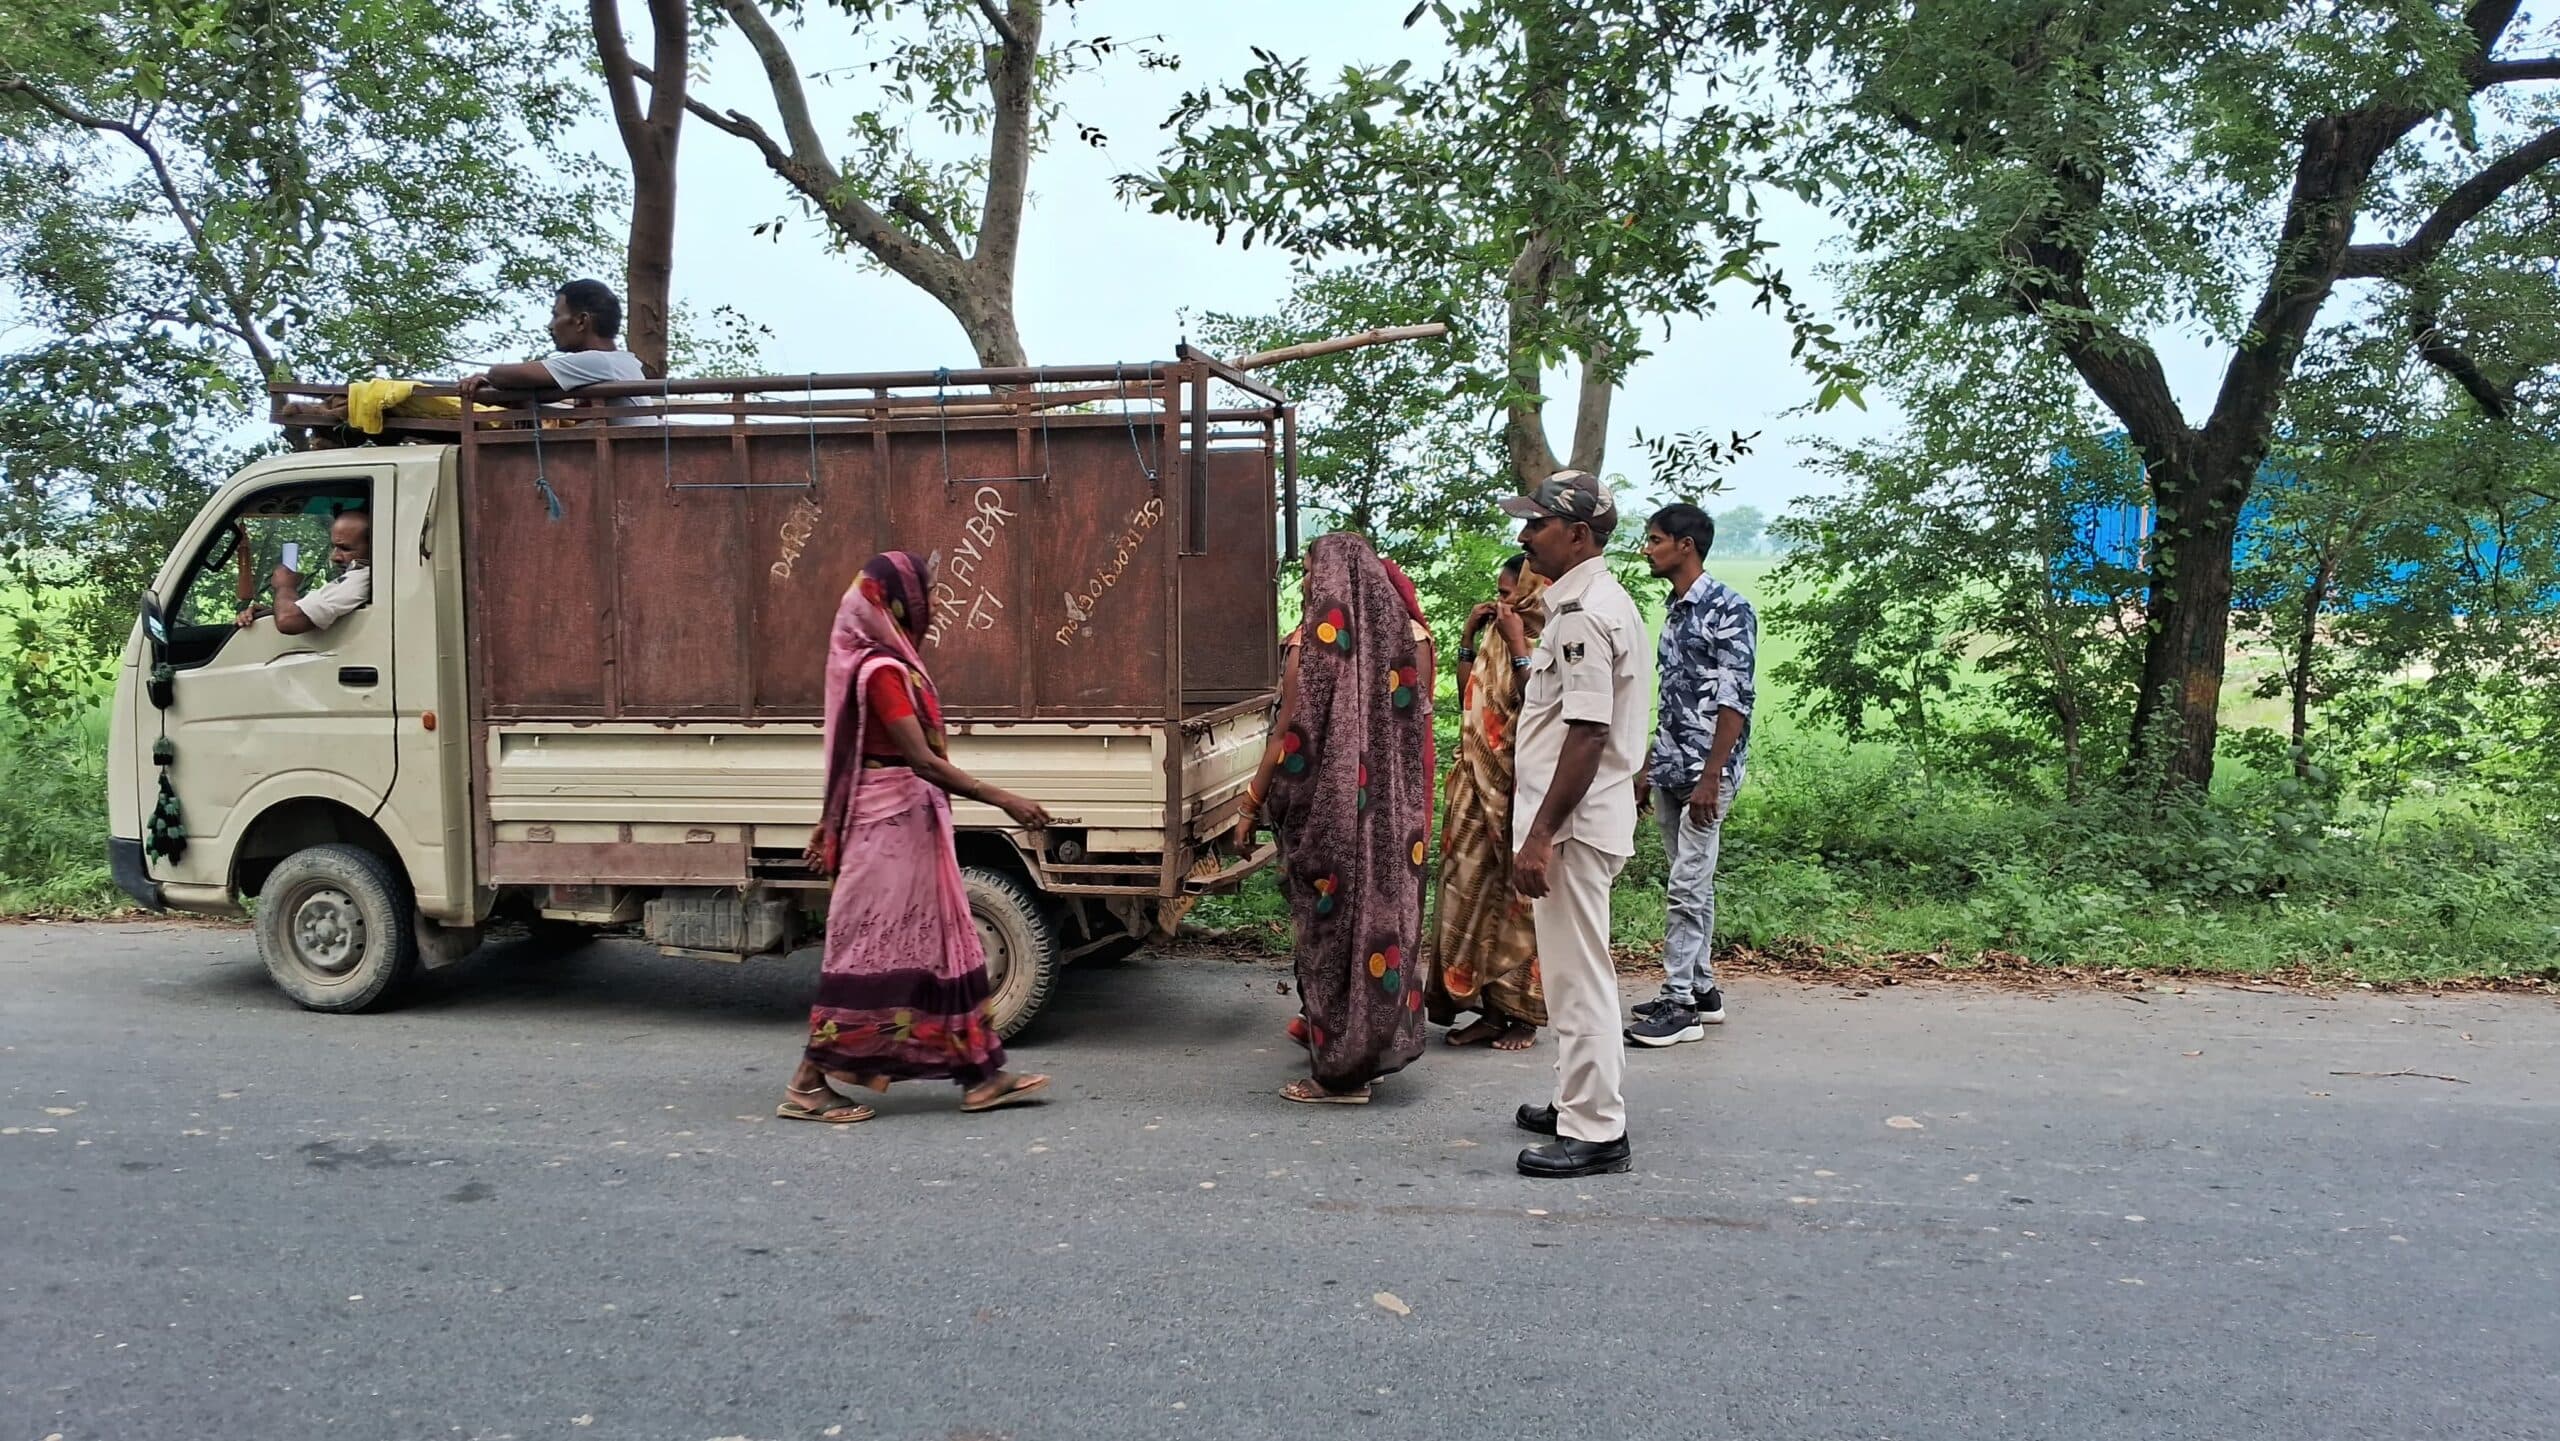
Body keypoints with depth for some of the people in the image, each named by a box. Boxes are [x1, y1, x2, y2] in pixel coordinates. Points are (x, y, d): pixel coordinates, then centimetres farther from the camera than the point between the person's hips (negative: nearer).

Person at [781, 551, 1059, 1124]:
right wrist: (1004, 801, -26)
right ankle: (809, 1084, 8)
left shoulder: (889, 662, 12)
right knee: (871, 948, -2)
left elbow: (856, 752, 17)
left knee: (943, 942, 11)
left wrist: (831, 821, 22)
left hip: (911, 824, 10)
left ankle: (981, 1074, 18)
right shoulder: (883, 670, -18)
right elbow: (922, 760, -24)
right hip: (894, 825, -10)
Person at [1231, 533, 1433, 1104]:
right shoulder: (1401, 634, 7)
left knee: (1333, 922, 1)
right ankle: (1377, 1042, 26)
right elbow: (1410, 722, 12)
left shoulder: (1318, 639, -13)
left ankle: (1340, 1070, 7)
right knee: (1381, 909, 14)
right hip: (1390, 812, 7)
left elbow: (1290, 736, -14)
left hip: (1327, 809, -7)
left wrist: (1252, 806, -6)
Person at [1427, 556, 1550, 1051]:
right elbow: (1468, 698, 13)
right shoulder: (1497, 643, 11)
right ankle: (1490, 1009, 19)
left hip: (1522, 792, -8)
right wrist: (1468, 637, 7)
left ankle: (1523, 1014, 14)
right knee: (1475, 894, 9)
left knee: (1519, 898, 2)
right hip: (1480, 788, 8)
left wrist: (1517, 646, -21)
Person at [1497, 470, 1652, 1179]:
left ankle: (1596, 1133, 5)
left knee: (1576, 976, -3)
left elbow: (1587, 733, -25)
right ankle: (1585, 1102, 32)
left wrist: (1541, 836, -24)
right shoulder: (1600, 602, 15)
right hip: (1588, 819, 11)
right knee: (1575, 969, 20)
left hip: (1574, 822, -11)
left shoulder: (1584, 613, -19)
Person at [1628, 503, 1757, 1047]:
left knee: (1688, 886, -7)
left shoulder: (1728, 608, -11)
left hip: (1704, 773, -9)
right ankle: (1702, 990, 21)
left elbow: (1735, 700, -16)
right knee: (1692, 884, 13)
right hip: (1670, 772, 9)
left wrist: (1710, 777, -20)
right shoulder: (1676, 611, 16)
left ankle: (1679, 1004, -3)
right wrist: (1649, 768, 20)